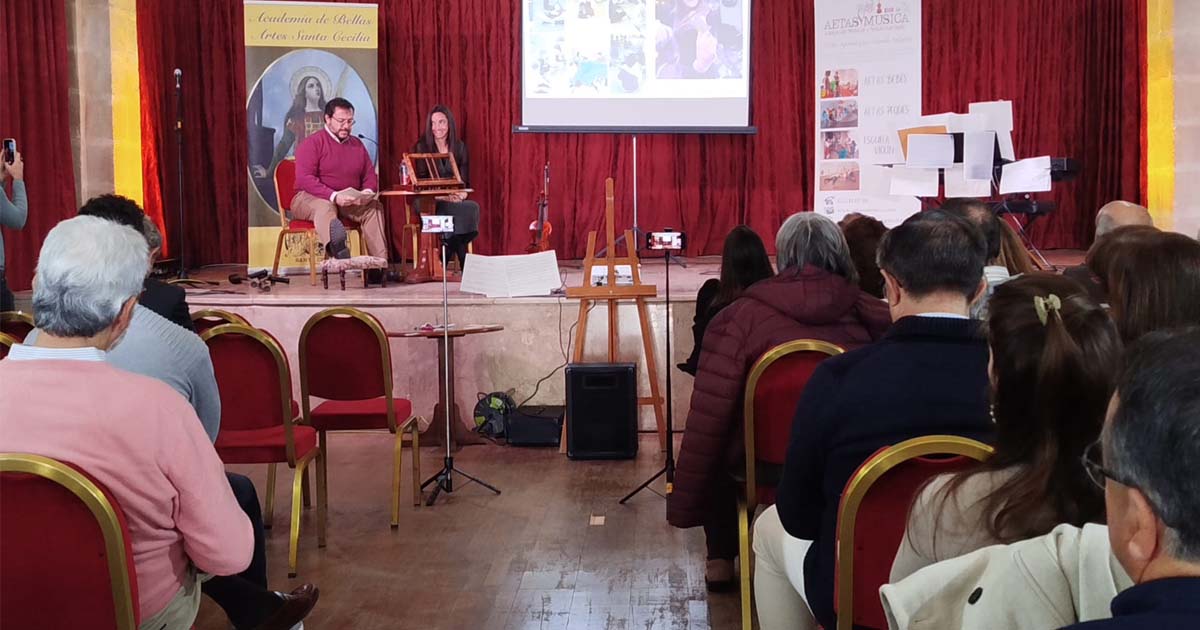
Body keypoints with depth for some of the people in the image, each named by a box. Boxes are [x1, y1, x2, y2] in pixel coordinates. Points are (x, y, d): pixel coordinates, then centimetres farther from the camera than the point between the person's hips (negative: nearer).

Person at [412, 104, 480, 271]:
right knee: (459, 210, -34)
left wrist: (461, 194, -16)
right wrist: (443, 196, -21)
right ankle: (465, 267, -27)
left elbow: (464, 180, 10)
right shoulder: (421, 147, 2)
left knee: (473, 207, -31)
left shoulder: (459, 147, 12)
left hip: (455, 200, 4)